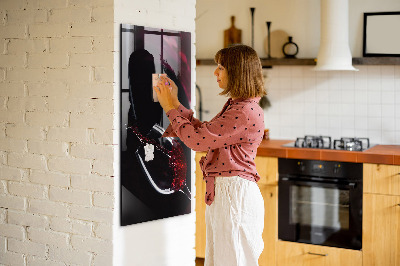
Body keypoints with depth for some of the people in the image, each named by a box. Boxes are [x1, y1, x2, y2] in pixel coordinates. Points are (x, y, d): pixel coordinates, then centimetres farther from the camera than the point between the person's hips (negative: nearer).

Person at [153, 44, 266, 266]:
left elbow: (197, 139, -20)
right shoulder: (235, 106, 13)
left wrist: (171, 108, -8)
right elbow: (203, 131, 17)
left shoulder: (246, 112, -20)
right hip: (221, 191, 10)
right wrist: (175, 103, 15)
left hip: (235, 194, -10)